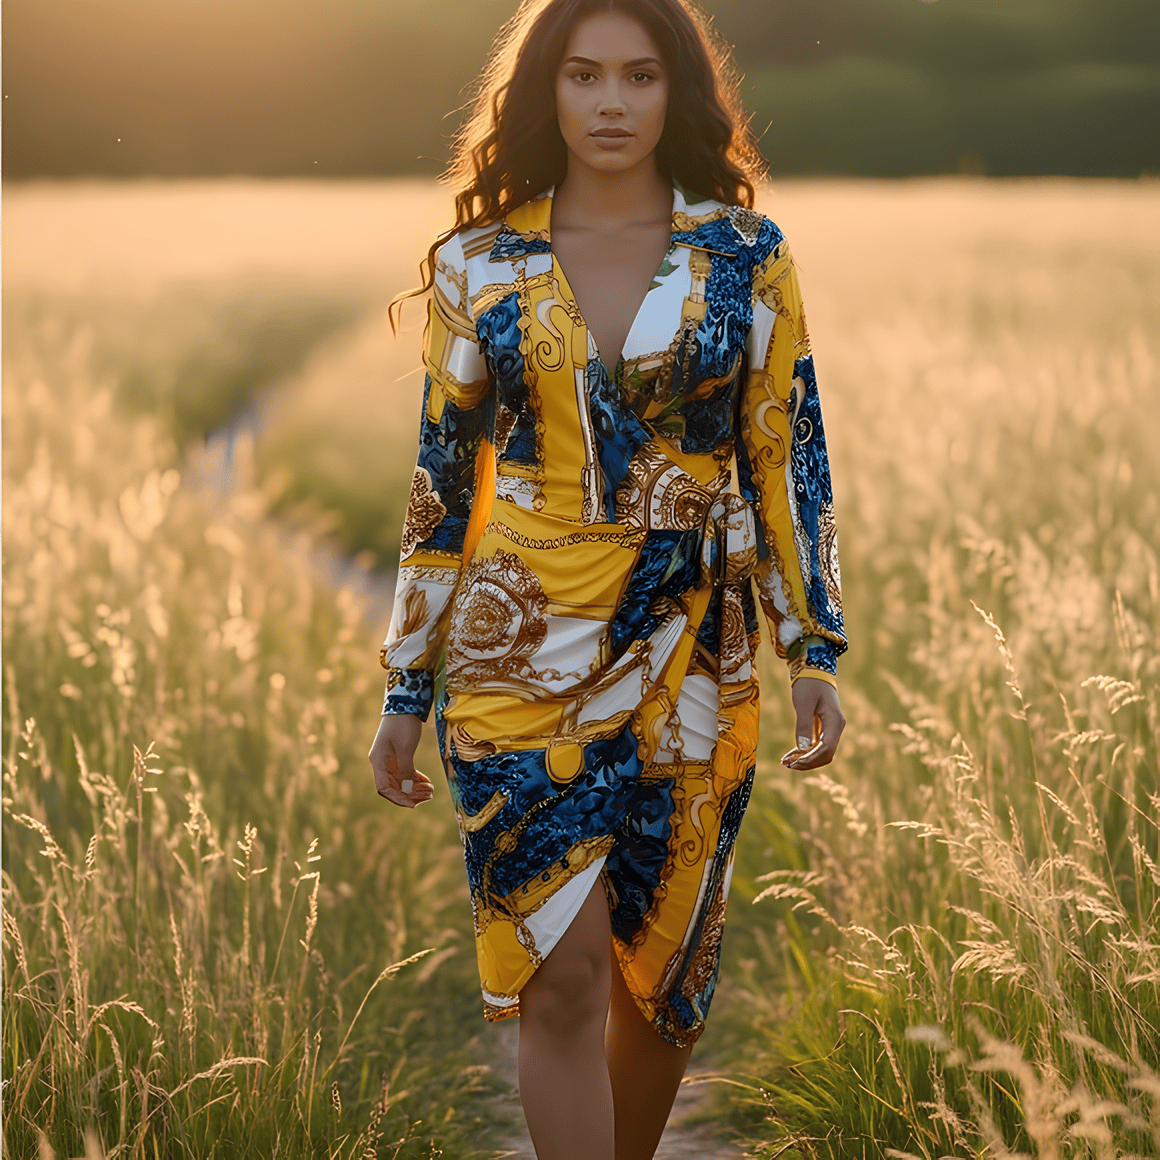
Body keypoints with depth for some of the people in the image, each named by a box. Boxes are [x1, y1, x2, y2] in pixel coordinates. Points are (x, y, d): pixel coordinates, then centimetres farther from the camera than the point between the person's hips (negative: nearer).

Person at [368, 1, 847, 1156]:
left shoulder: (744, 259, 2)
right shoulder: (478, 266, 2)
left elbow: (788, 457, 5)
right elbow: (440, 484, 6)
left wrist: (816, 650, -2)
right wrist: (406, 692, 6)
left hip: (691, 666, 1)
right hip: (523, 659, -1)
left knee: (662, 971, 10)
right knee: (562, 974, -8)